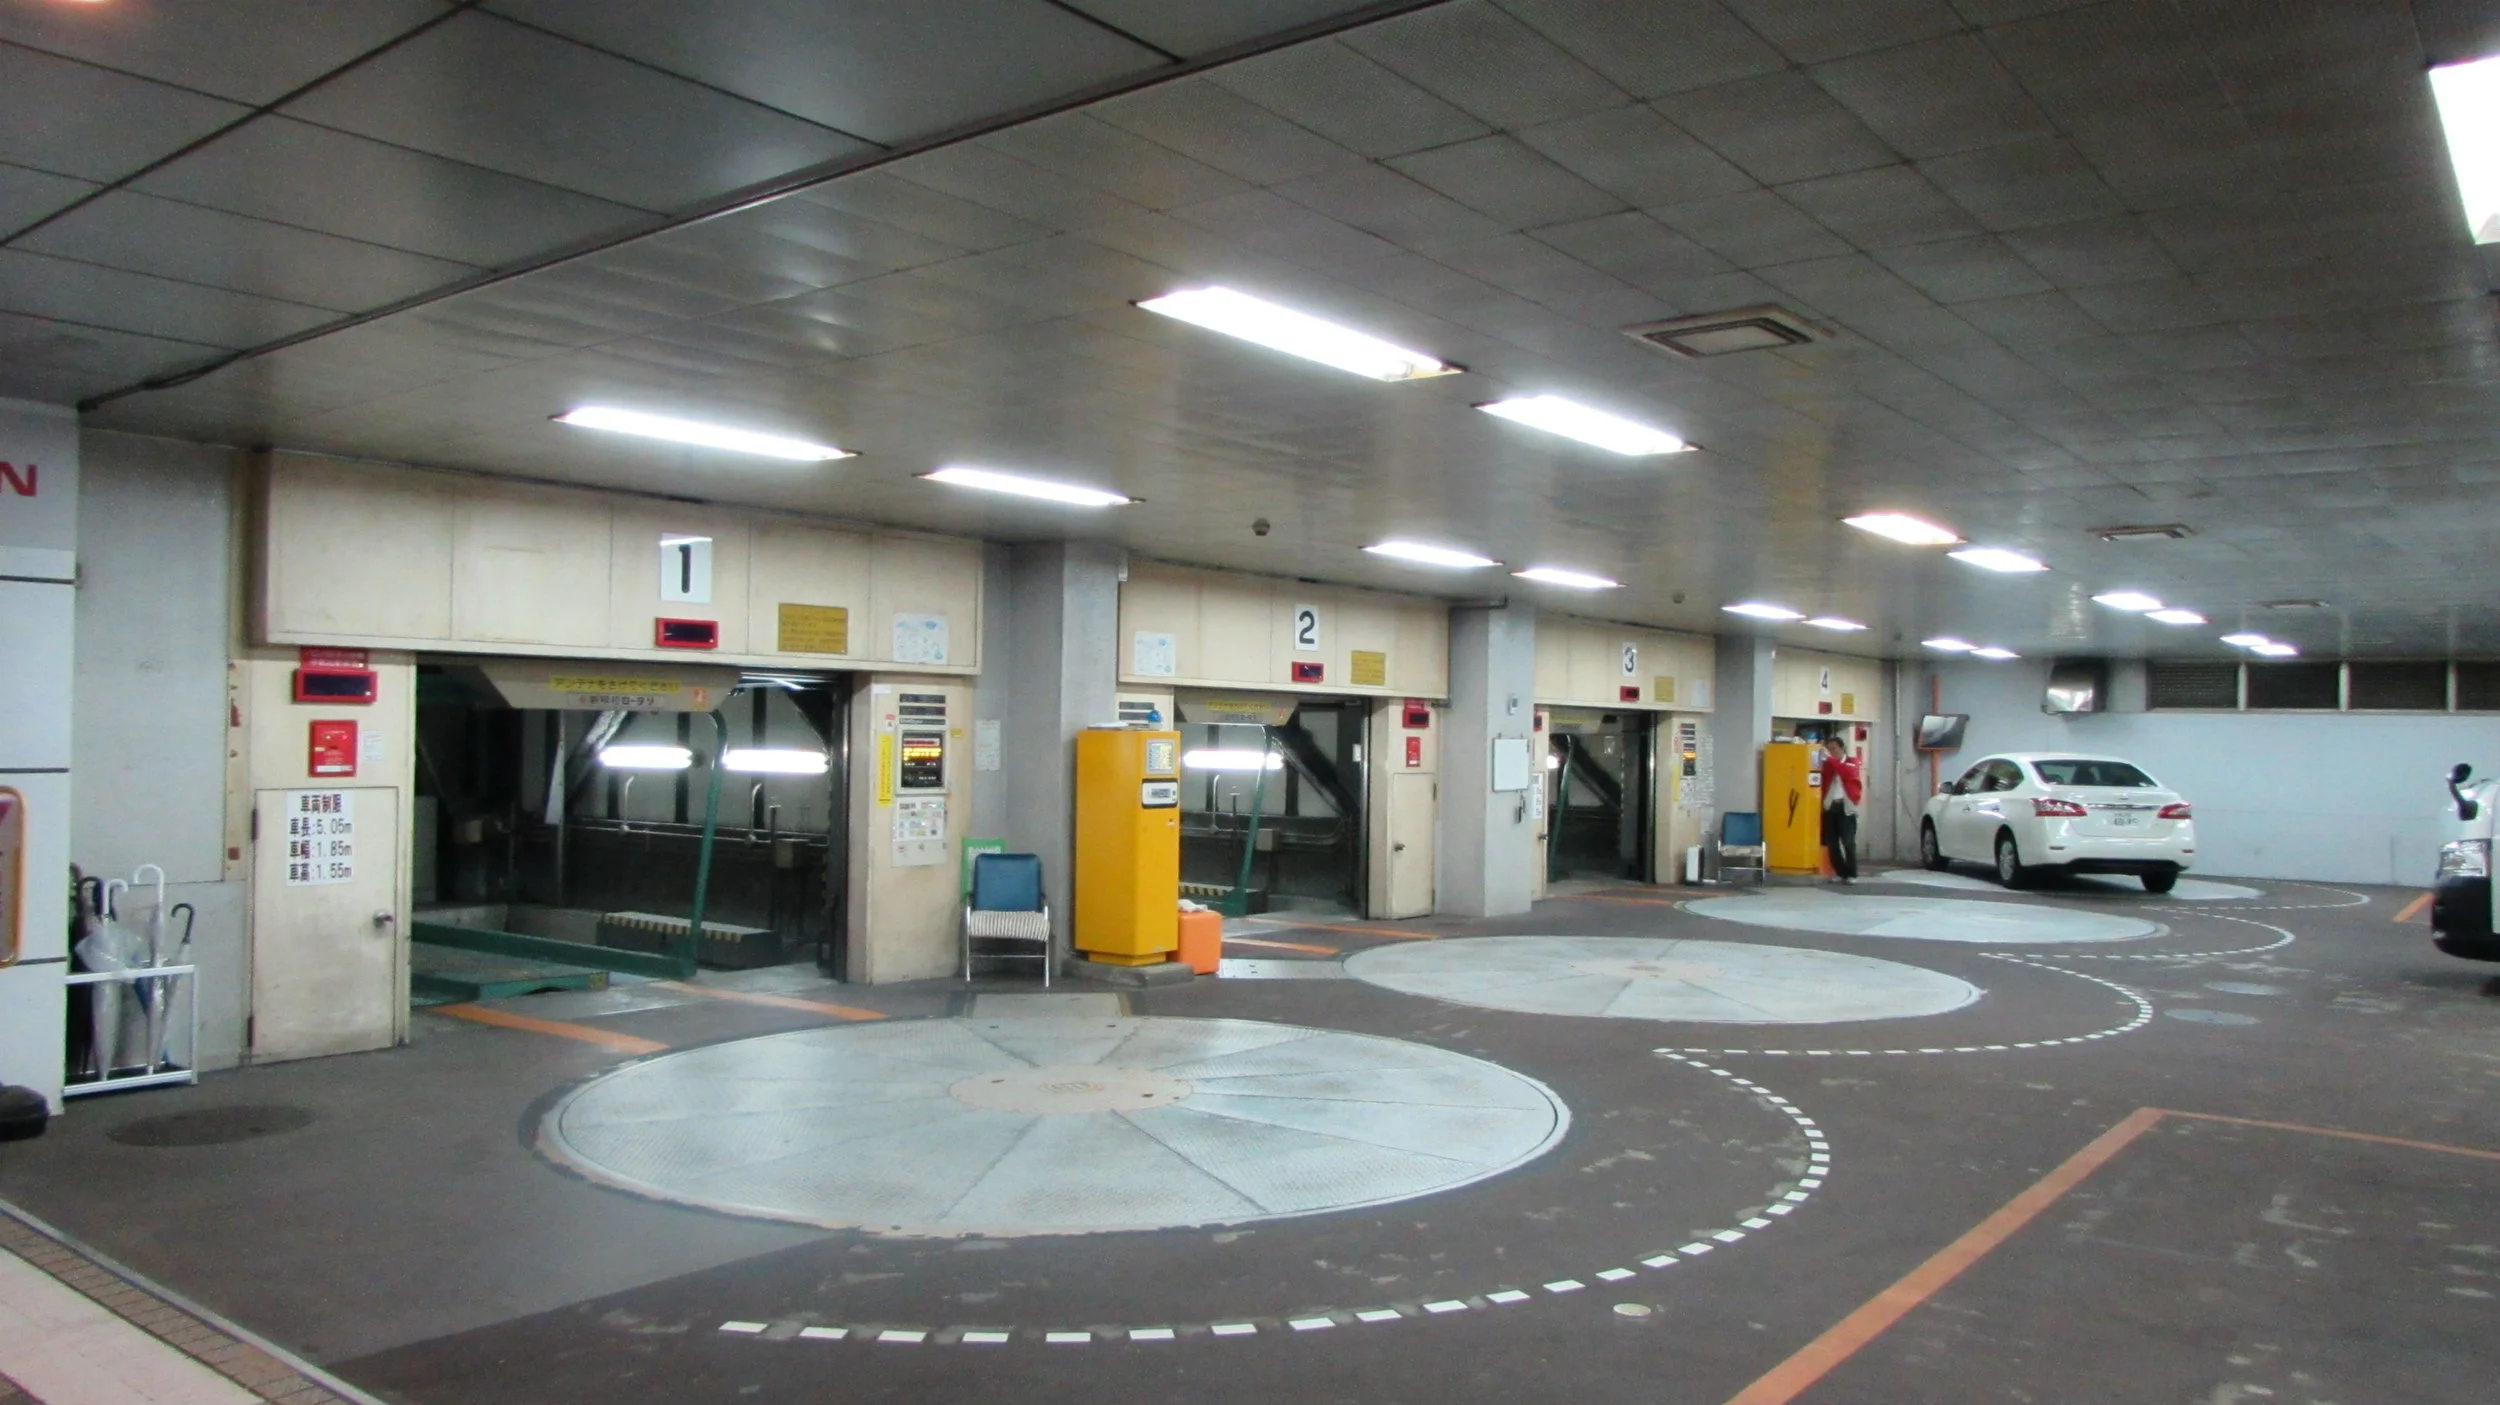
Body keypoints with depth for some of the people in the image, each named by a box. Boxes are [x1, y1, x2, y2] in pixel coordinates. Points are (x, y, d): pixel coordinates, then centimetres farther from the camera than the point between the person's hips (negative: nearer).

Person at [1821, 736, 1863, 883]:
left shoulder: (1852, 762, 7)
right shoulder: (1827, 764, 15)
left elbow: (1848, 773, -16)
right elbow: (1822, 784, 7)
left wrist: (1830, 759, -21)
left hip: (1846, 806, -3)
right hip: (1830, 806, 3)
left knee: (1848, 842, -7)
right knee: (1832, 842, 2)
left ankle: (1851, 874, -1)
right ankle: (1840, 872, 12)